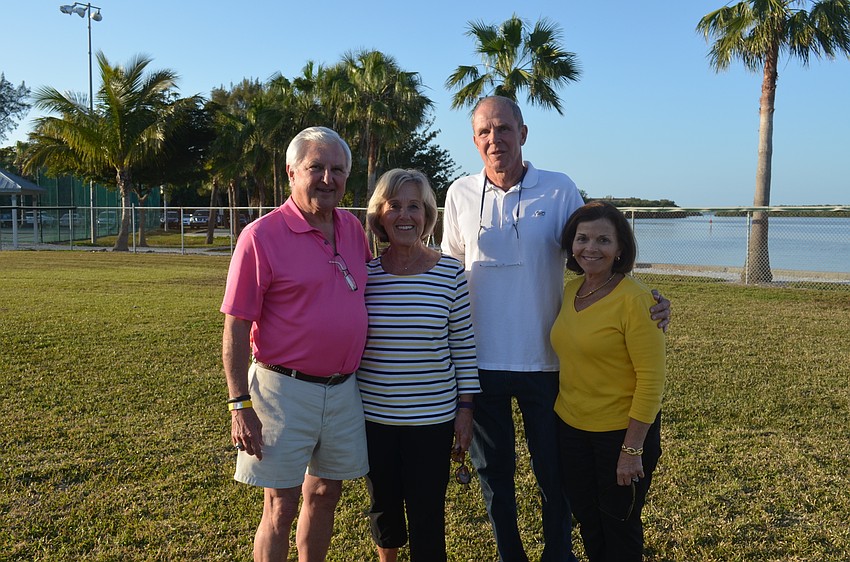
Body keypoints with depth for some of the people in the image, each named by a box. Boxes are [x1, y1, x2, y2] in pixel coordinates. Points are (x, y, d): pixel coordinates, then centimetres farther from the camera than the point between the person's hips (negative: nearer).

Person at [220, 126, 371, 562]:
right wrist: (240, 405, -13)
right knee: (281, 507, 5)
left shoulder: (353, 229, 5)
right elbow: (236, 328, -11)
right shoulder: (261, 235, -11)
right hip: (285, 391, -5)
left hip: (344, 390, 6)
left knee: (325, 493, 18)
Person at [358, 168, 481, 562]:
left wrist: (466, 409, -2)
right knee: (382, 504, 20)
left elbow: (463, 346, -2)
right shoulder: (363, 273, -4)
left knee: (427, 514, 7)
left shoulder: (451, 273, -7)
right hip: (373, 415, 2)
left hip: (433, 418, -2)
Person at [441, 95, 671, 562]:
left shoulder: (559, 189, -3)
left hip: (544, 361, -1)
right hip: (480, 362, 2)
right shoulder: (460, 194, 3)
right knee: (493, 471, 15)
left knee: (553, 471, 11)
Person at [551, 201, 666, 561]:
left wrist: (632, 449, -19)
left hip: (621, 431, -6)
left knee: (619, 527, 14)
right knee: (587, 520, 22)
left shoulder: (634, 299, -19)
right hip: (571, 427, 6)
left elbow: (651, 380, -19)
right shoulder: (571, 290, 1)